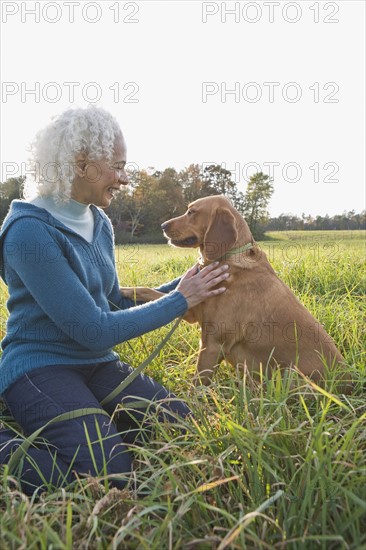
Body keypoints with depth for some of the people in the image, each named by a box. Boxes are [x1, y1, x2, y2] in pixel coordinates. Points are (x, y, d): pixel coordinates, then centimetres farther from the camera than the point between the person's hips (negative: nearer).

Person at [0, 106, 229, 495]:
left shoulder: (99, 223, 7)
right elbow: (95, 331, -19)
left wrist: (181, 286, 3)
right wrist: (180, 301, -11)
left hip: (97, 364, 7)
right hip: (40, 369, -7)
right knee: (109, 475, -25)